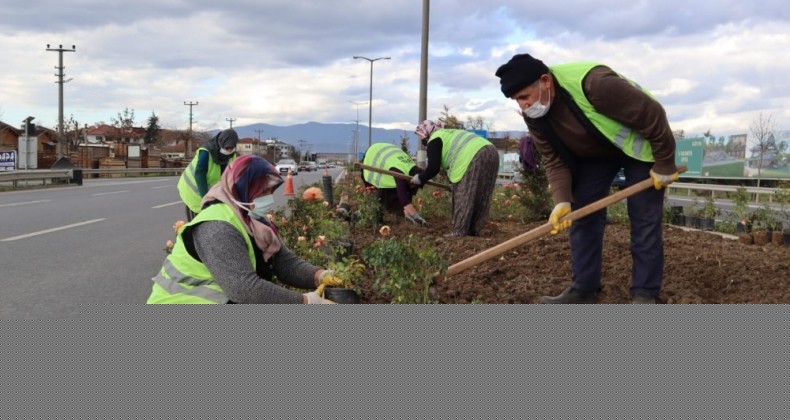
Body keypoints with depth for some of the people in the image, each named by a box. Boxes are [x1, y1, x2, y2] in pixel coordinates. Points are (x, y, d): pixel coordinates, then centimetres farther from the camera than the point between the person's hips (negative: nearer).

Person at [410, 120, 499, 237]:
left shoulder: (434, 140, 8)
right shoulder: (449, 134, 36)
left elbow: (433, 168, 2)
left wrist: (420, 179, 18)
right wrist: (454, 180, 49)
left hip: (474, 157, -9)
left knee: (463, 196, -1)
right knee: (480, 197, 13)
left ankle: (460, 232, 1)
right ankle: (474, 230, 18)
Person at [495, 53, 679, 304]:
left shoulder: (594, 84, -40)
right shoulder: (534, 116, -18)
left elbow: (652, 114, -31)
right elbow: (555, 160, -12)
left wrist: (664, 165, -22)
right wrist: (562, 200, -29)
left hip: (637, 145, -6)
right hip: (592, 155, 6)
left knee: (645, 219, -7)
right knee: (582, 216, 1)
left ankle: (644, 294, 0)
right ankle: (584, 290, 8)